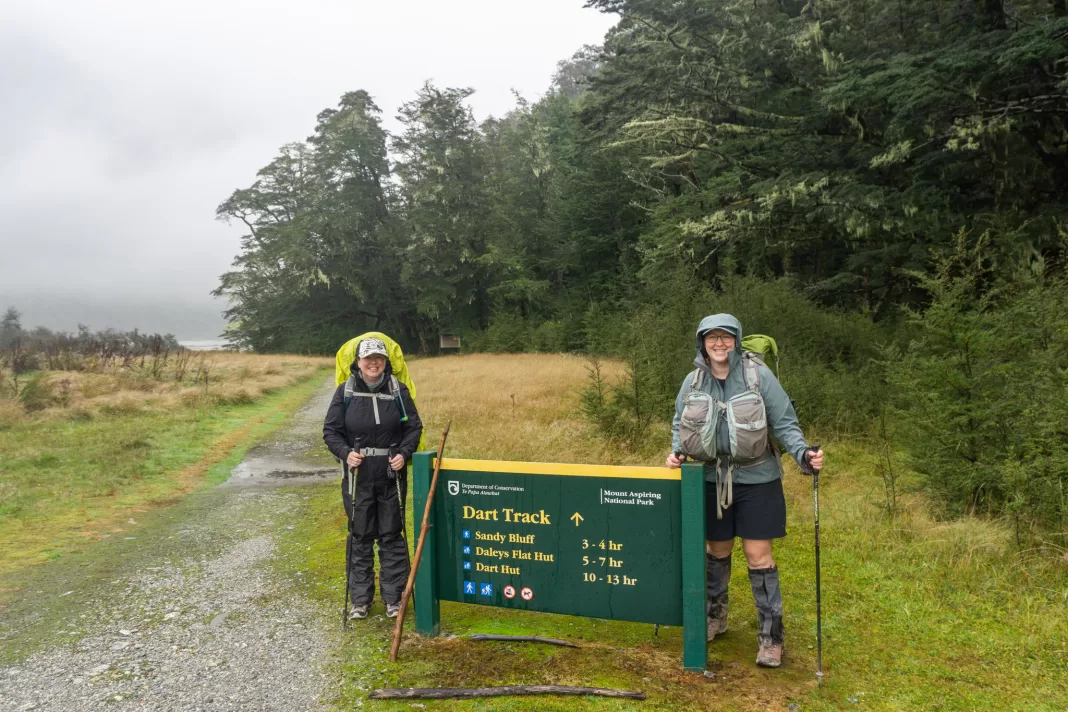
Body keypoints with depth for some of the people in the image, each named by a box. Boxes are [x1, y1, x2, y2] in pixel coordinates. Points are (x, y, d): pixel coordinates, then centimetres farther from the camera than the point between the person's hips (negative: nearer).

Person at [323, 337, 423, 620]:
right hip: (358, 477, 0)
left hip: (392, 476, 0)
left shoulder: (398, 390, -1)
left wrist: (404, 453, -12)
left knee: (392, 536, 7)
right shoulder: (345, 392, -2)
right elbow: (330, 430, 2)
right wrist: (345, 453, -15)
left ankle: (393, 596, 19)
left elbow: (414, 426, 4)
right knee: (360, 537, 9)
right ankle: (360, 599, 21)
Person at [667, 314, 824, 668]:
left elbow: (784, 423, -8)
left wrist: (803, 454, -23)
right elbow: (680, 424, 12)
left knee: (758, 556, -1)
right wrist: (677, 451, -6)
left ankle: (771, 635, 14)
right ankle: (715, 616, 37)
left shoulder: (758, 375, -10)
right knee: (716, 550, 16)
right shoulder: (694, 380, 0)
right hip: (712, 480, 3)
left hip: (756, 479, -3)